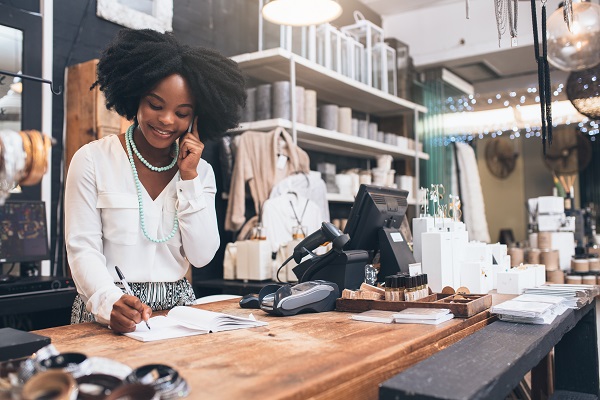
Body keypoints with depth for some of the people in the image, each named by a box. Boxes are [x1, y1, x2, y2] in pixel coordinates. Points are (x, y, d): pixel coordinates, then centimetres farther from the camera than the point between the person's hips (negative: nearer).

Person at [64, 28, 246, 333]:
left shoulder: (200, 171, 7)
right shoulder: (93, 160, -2)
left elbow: (201, 256, -1)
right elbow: (83, 250, -7)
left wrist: (189, 178, -6)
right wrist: (111, 302, -25)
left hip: (177, 305, 3)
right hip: (108, 316, -2)